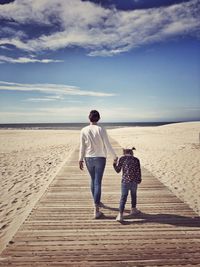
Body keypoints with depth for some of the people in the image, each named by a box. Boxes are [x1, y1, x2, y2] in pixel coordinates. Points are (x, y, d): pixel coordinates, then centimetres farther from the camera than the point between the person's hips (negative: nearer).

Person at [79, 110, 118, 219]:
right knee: (98, 183, 0)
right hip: (100, 158, -2)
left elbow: (82, 147, -1)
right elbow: (107, 145, -9)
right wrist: (114, 156, 4)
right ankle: (96, 210, -1)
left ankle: (96, 201, 38)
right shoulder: (101, 130, -11)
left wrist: (81, 159, 10)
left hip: (88, 159, 3)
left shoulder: (84, 130, -5)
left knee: (93, 180, 21)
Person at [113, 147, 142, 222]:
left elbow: (118, 170, 4)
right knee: (133, 195, 22)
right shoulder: (136, 160, 3)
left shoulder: (122, 159, 0)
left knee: (123, 197, -3)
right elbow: (138, 171, 3)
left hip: (125, 181, -2)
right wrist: (139, 180, 15)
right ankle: (133, 209, 39)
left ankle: (120, 215, -11)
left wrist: (115, 164, 21)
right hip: (134, 181, 2)